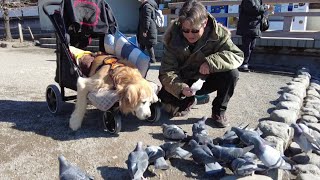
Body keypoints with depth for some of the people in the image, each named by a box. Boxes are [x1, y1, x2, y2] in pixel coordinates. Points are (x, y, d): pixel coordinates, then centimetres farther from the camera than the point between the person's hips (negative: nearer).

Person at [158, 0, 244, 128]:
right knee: (166, 98, -25)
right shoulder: (173, 38, -20)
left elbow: (237, 56, -24)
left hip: (207, 80, 0)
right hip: (184, 82, 1)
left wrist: (211, 62, -40)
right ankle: (188, 101, 13)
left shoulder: (218, 34, -20)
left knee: (232, 73, -27)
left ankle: (219, 111, -3)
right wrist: (180, 87, -44)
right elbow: (167, 71, -24)